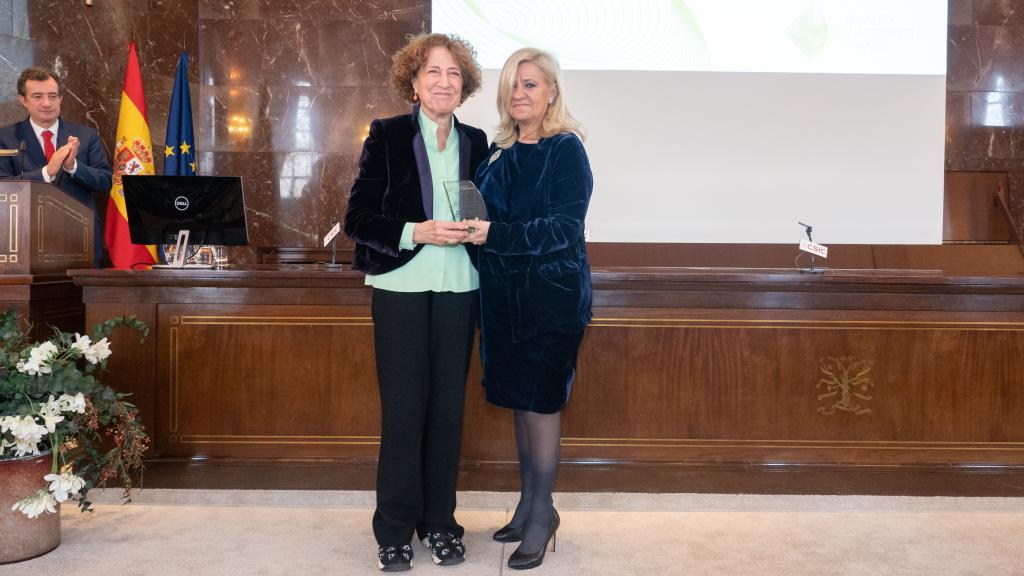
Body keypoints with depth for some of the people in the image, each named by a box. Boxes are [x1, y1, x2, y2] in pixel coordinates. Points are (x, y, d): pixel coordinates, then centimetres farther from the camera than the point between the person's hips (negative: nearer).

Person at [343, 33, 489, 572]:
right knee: (403, 407, 0)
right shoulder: (387, 135, -1)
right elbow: (358, 217, -5)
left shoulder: (476, 142, 9)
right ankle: (395, 528, 15)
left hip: (459, 290, 3)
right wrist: (417, 232, -17)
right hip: (401, 289, -3)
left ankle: (439, 521, 21)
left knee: (448, 406, 7)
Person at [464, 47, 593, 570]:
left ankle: (542, 513, 13)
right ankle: (528, 503, 26)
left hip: (552, 293, -6)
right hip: (504, 292, 6)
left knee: (540, 400, -1)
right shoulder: (498, 153, 11)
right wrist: (472, 228, -4)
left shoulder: (566, 150, -7)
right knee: (518, 400, 12)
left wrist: (495, 234, -25)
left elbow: (563, 227, -17)